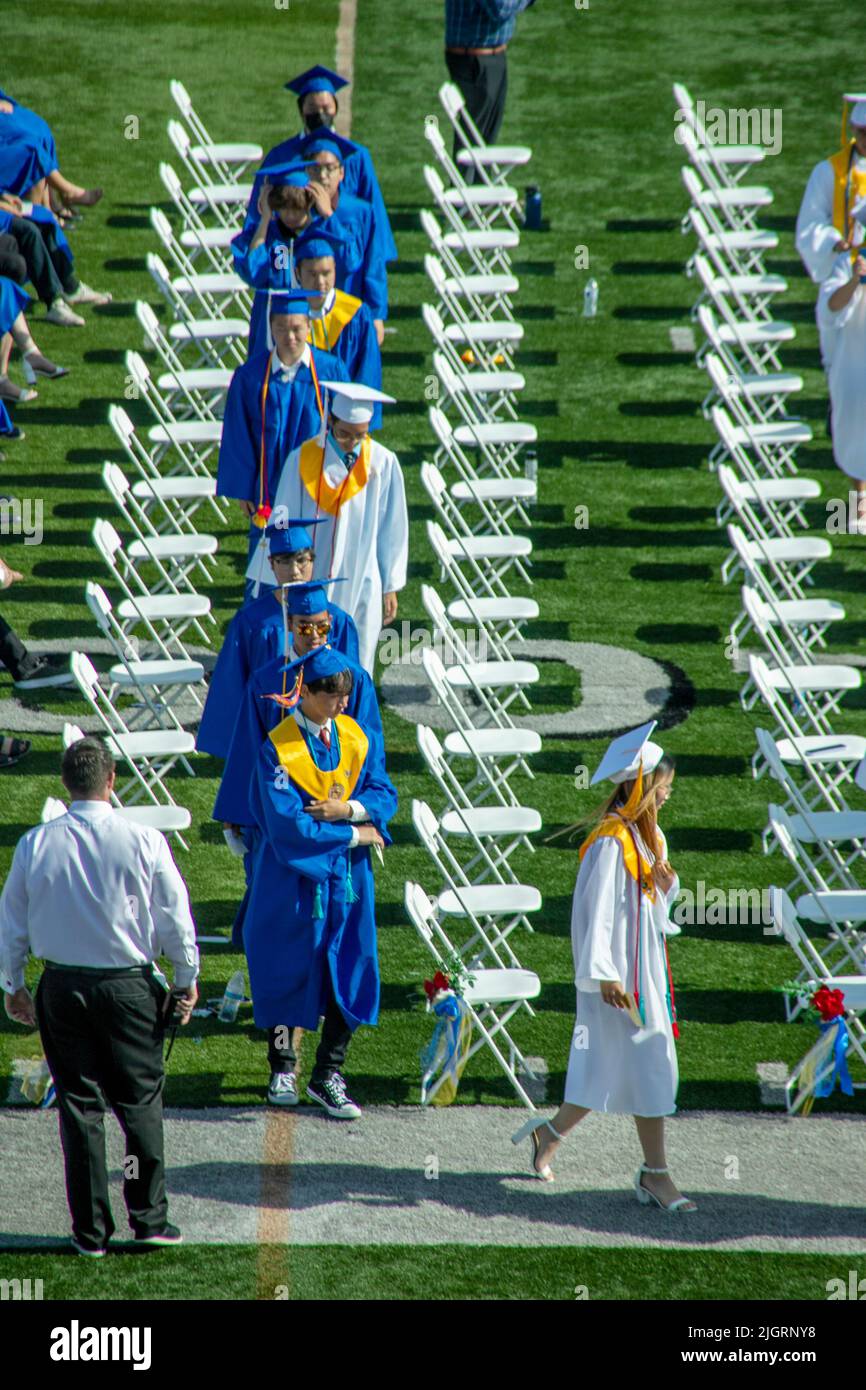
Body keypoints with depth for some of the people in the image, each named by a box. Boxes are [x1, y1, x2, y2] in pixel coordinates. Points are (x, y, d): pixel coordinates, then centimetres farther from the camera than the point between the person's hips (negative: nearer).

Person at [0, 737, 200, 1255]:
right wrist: (187, 979, 12)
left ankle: (91, 1230, 11)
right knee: (141, 1102, 9)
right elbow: (175, 917, -3)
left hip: (62, 987, 2)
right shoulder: (143, 841, -11)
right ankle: (150, 1219, 9)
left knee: (79, 1105, 8)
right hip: (129, 984, -2)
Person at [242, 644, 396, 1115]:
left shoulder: (357, 737, 2)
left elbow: (384, 794, 2)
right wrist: (355, 834, -14)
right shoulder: (278, 749, -13)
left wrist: (348, 809, -18)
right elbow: (287, 824, -19)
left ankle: (328, 1075, 10)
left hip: (347, 877, 4)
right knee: (288, 970, 7)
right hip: (294, 877, -4)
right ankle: (283, 1067, 24)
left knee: (349, 974, 1)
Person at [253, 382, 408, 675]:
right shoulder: (303, 460, -6)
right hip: (311, 583, -1)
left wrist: (390, 587, 5)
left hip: (362, 586, 1)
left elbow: (392, 528, 2)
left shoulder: (383, 463, -4)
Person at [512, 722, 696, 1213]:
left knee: (611, 1069, 12)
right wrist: (605, 974, -22)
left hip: (646, 967, 9)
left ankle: (550, 1134, 26)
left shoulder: (647, 835, 12)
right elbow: (596, 909, -20)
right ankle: (655, 1173, -2)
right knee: (648, 1066, -7)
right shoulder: (611, 841, -17)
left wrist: (668, 885, 4)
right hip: (622, 972, -9)